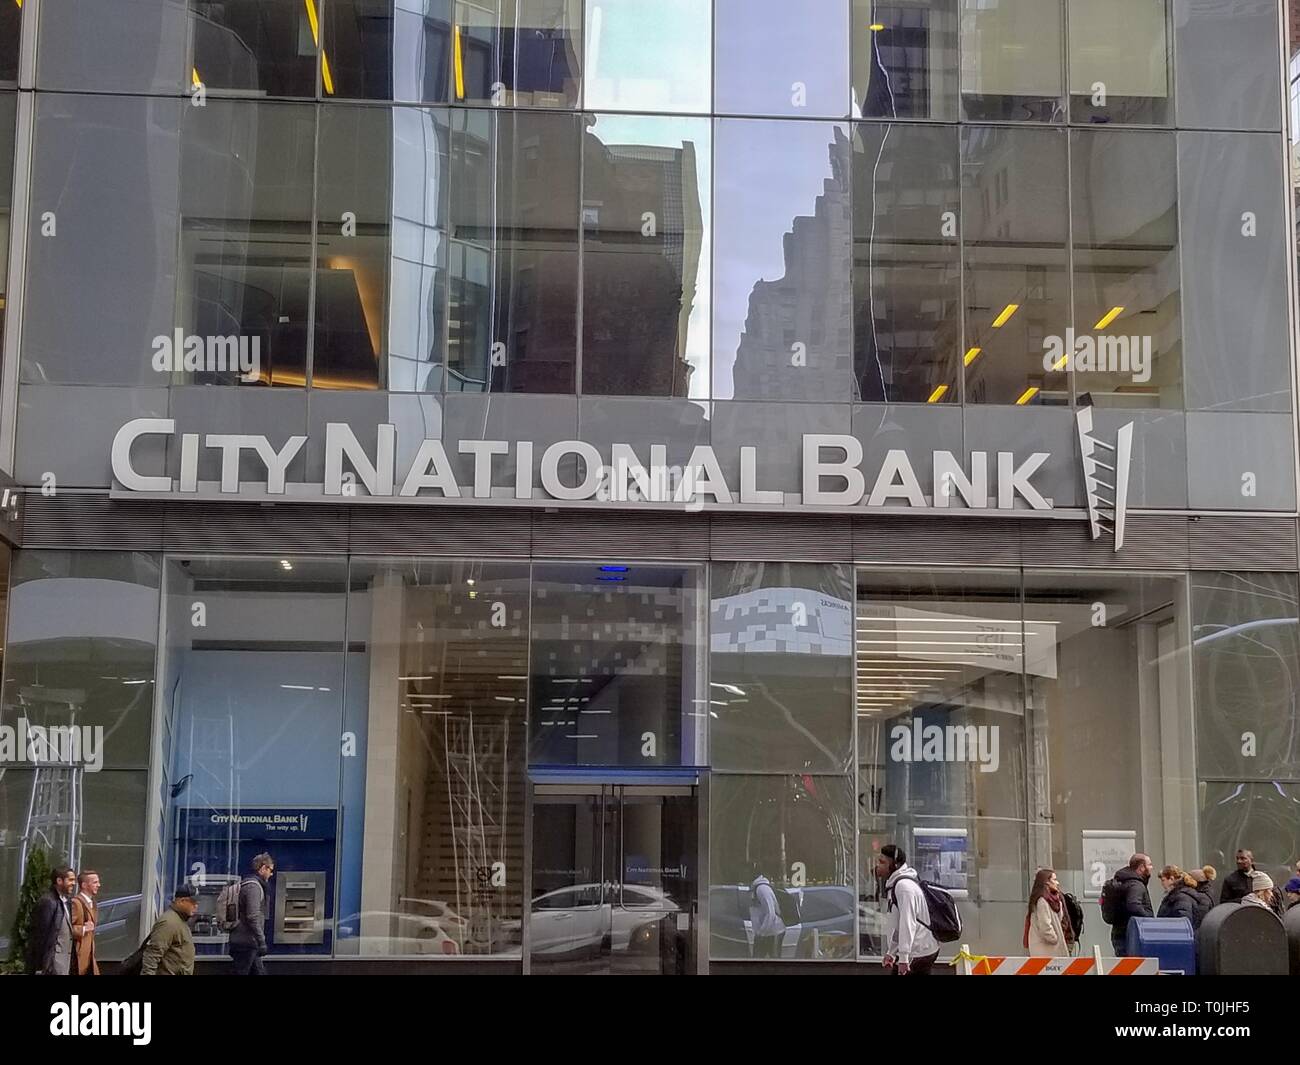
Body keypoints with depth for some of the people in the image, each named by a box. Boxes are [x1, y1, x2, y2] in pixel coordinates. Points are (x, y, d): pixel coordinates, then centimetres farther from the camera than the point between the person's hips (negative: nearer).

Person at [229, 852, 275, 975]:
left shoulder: (248, 884, 16)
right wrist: (262, 941, -22)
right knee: (241, 973, -5)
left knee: (259, 972, 11)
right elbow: (253, 917, -23)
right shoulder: (253, 886, -15)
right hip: (246, 942, -10)